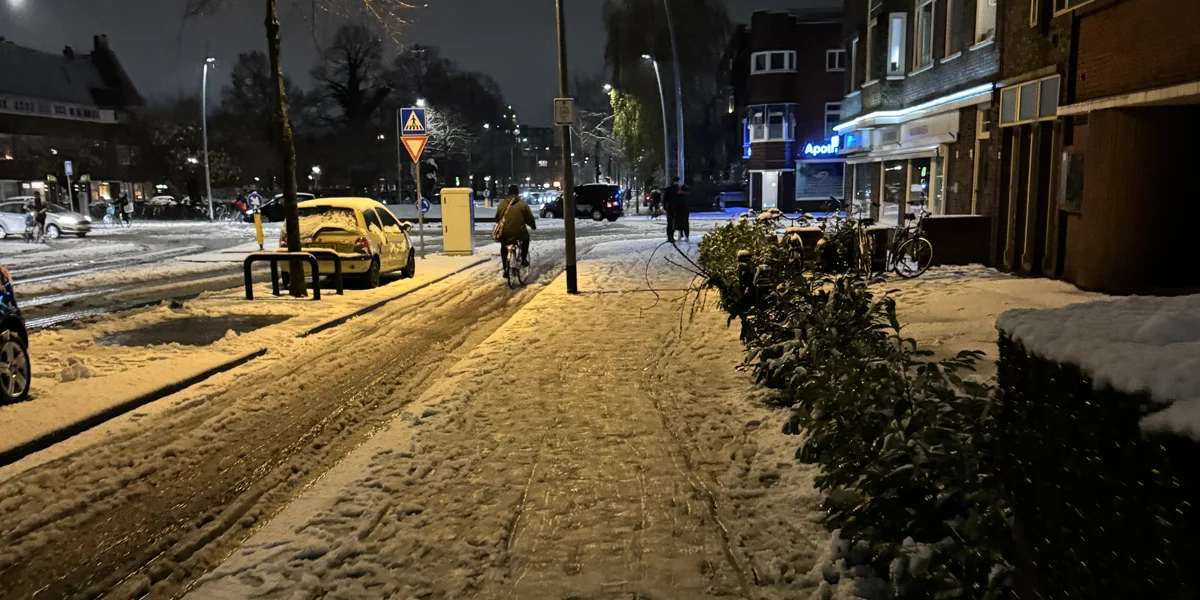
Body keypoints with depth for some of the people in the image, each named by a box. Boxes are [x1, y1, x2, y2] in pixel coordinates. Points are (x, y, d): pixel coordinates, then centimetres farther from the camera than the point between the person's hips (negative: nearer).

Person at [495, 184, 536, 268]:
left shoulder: (502, 204, 6)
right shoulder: (522, 204, 0)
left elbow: (497, 217, 15)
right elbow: (529, 217, 6)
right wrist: (533, 226, 25)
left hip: (505, 233, 2)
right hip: (519, 232, -2)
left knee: (504, 248, 21)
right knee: (526, 239, 29)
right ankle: (523, 259, 23)